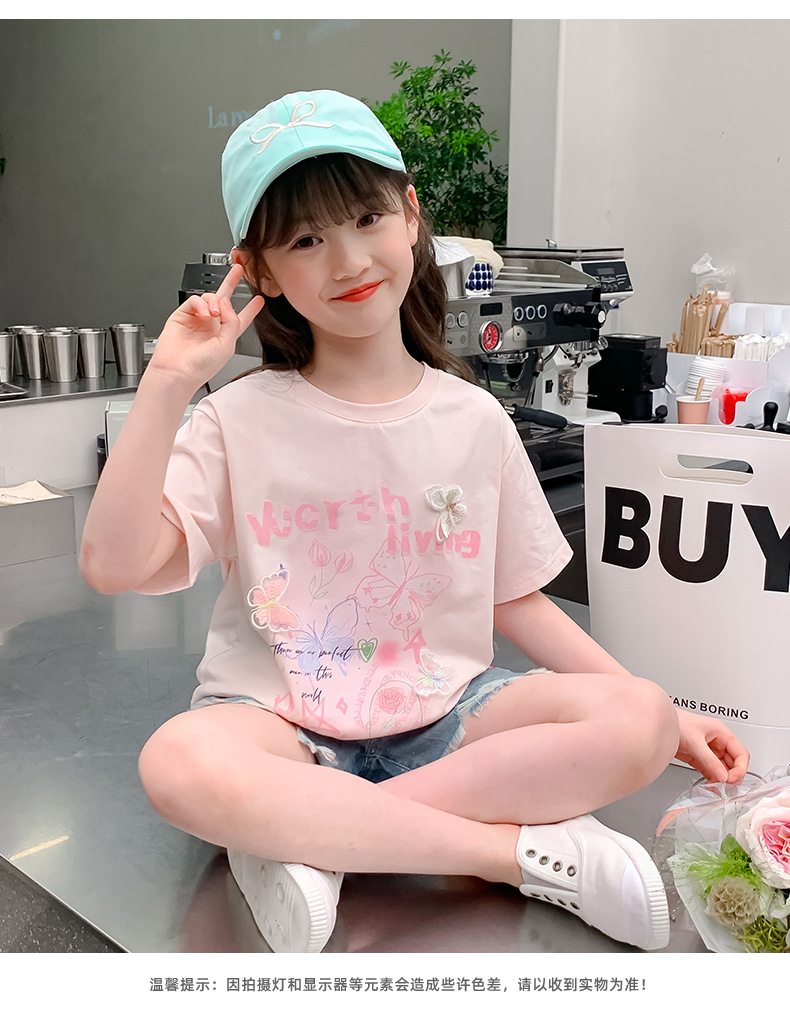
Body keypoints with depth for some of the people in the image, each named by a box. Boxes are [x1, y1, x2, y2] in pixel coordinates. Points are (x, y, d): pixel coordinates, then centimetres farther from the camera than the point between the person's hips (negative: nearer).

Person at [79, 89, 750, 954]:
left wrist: (662, 713, 2)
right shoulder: (241, 420, -6)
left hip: (444, 713, 3)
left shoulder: (474, 420, 1)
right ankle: (532, 849, -24)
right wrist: (166, 384, -20)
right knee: (180, 763, -35)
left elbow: (517, 599, 7)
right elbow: (113, 564, -16)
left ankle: (306, 833, -20)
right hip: (282, 720, -2)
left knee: (636, 722, -21)